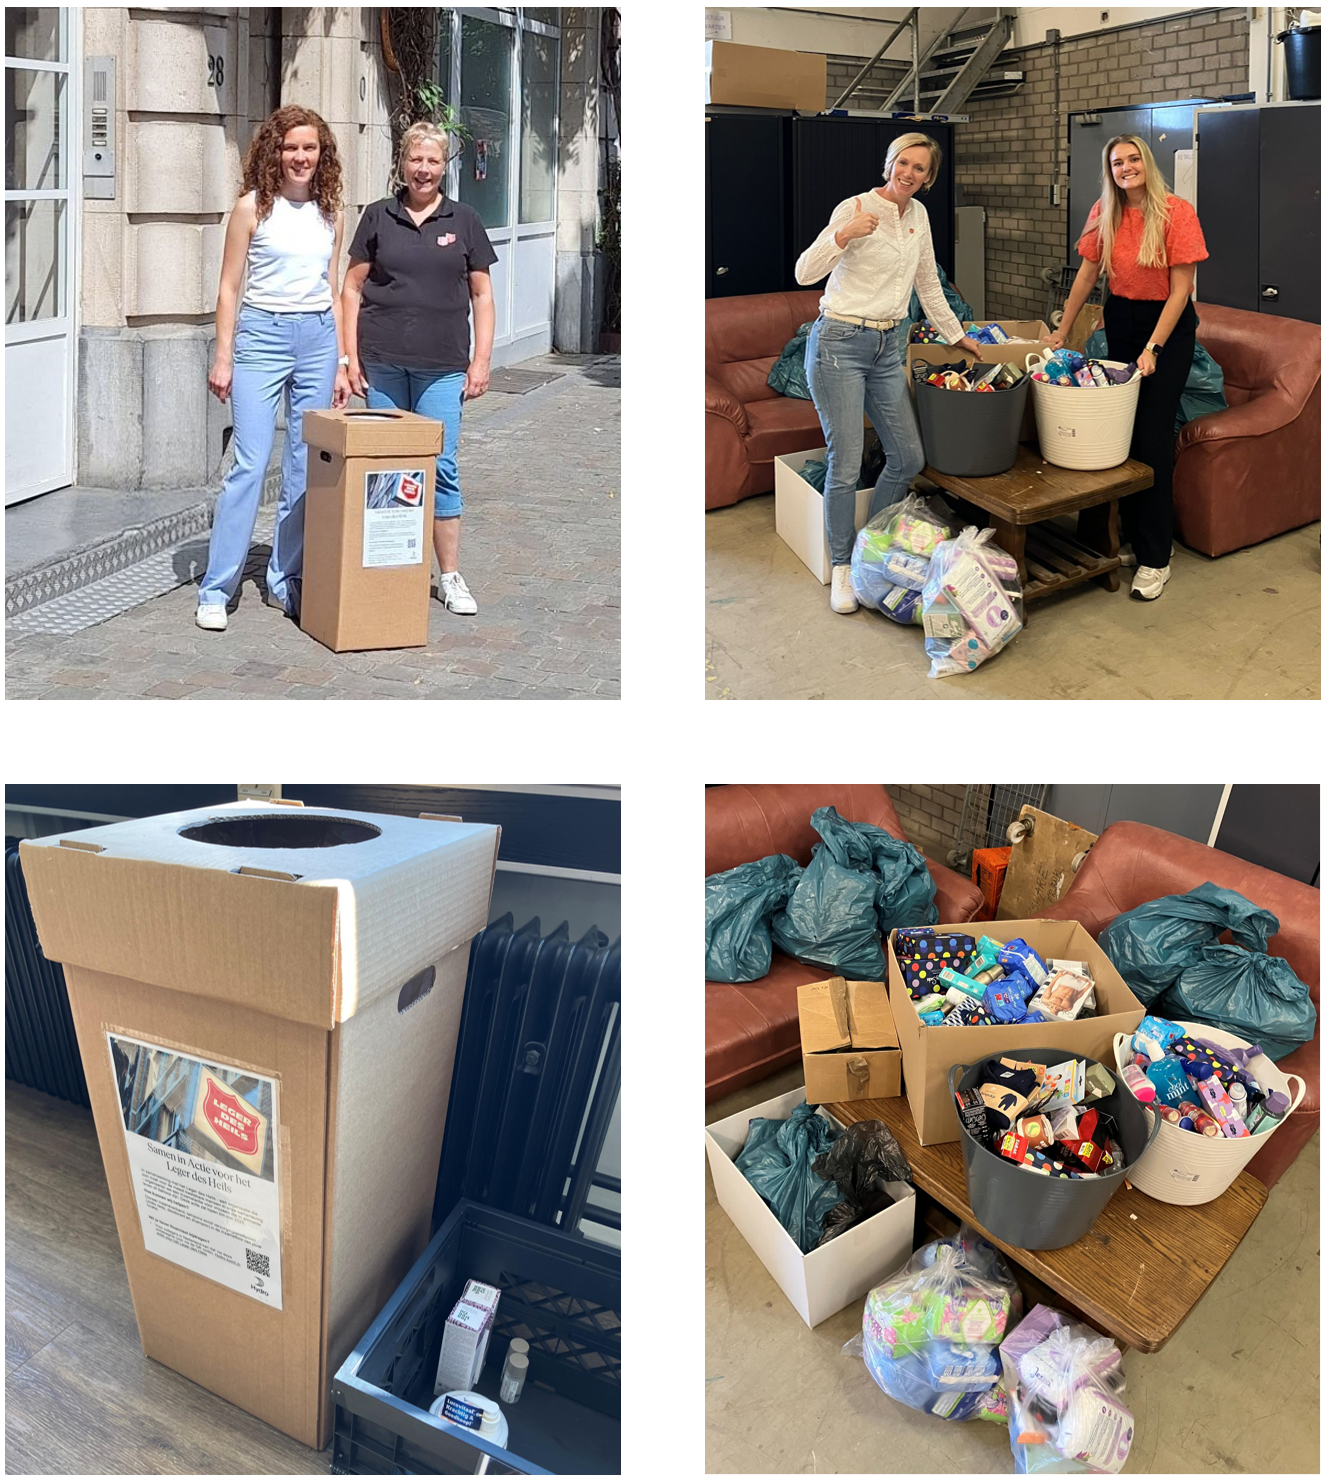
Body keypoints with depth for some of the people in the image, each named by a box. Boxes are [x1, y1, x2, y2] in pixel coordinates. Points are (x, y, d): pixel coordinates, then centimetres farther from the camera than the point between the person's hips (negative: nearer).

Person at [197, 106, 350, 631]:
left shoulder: (329, 214, 12)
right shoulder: (253, 207, 0)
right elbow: (228, 288, 0)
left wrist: (341, 364, 11)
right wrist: (223, 357, -5)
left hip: (318, 337, 4)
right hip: (262, 334, -4)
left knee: (307, 468, 5)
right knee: (250, 464, -8)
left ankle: (286, 580, 16)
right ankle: (216, 589, 0)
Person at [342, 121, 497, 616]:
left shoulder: (464, 221, 8)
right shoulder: (378, 217, 8)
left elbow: (482, 296, 10)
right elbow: (352, 288, 9)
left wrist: (481, 361, 1)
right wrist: (351, 357, 1)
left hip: (442, 366, -1)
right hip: (382, 362, 1)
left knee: (440, 467, -3)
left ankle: (450, 576, 7)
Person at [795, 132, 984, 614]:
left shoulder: (918, 215, 11)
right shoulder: (856, 208, -9)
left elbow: (927, 283, 22)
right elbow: (805, 274, -15)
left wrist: (956, 335, 25)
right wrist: (842, 235, -30)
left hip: (888, 347, 7)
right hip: (840, 343, -7)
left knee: (908, 459, 6)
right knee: (845, 464, -7)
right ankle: (842, 568, 9)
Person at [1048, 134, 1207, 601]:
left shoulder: (1177, 212, -13)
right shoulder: (1104, 213, 1)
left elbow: (1181, 289, -14)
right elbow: (1087, 273, 9)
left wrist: (1152, 349, -20)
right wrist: (1061, 331, 8)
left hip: (1169, 324, -5)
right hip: (1121, 320, 5)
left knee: (1153, 435, -8)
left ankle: (1154, 557, -3)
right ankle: (1133, 536, 18)